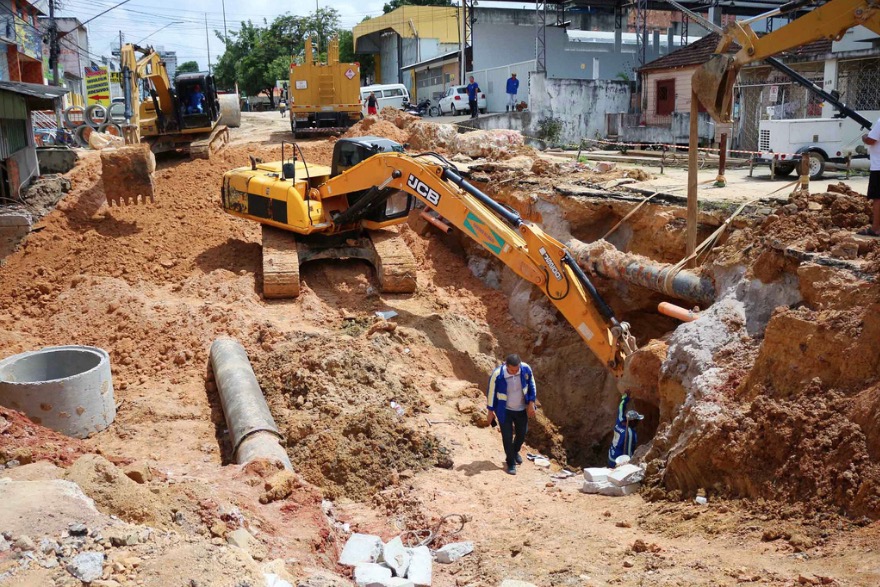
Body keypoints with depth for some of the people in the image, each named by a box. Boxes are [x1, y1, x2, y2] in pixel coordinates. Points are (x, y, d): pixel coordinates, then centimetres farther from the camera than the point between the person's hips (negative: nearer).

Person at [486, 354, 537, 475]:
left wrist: (531, 403, -4)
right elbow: (491, 393, -13)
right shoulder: (497, 375, -28)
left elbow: (531, 386, -3)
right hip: (505, 411, -3)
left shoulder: (526, 369, -21)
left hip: (521, 409, 3)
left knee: (522, 433, 18)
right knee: (507, 437, -1)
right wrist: (490, 411, -5)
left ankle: (515, 452, 48)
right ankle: (511, 463, 19)